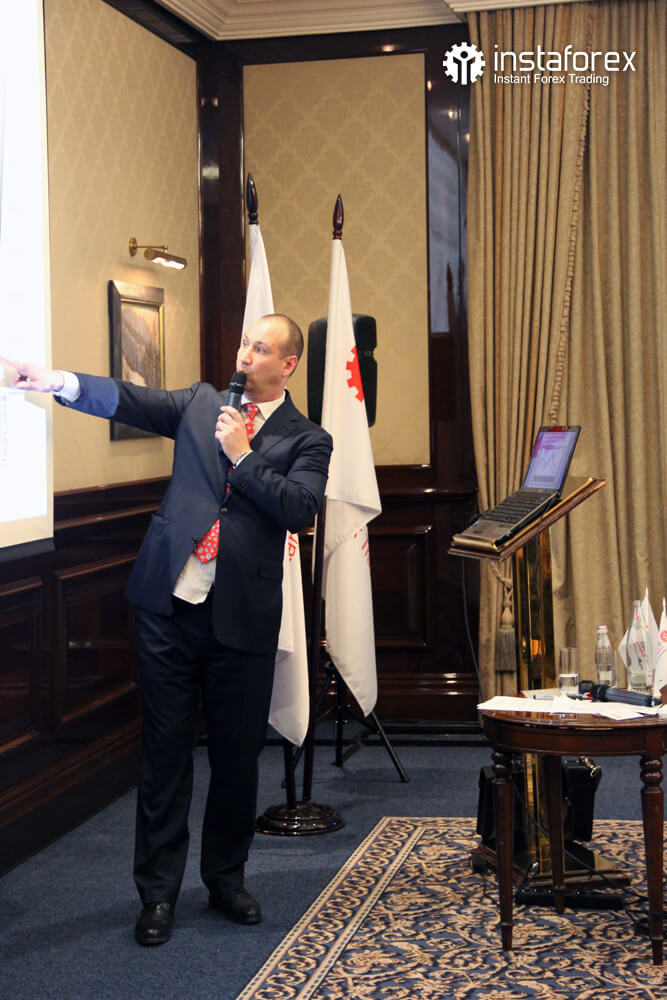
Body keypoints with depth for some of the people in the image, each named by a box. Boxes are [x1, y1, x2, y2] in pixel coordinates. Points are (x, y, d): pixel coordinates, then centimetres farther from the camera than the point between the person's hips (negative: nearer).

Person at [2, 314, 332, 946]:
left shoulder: (306, 440, 3)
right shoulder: (202, 404, 10)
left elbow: (300, 509, -12)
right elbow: (128, 401, -3)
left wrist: (242, 455, -14)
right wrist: (56, 382, -16)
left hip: (242, 620, -1)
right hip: (170, 607, 1)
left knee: (237, 754, 9)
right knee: (165, 750, 5)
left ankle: (225, 878, 28)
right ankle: (158, 892, 15)